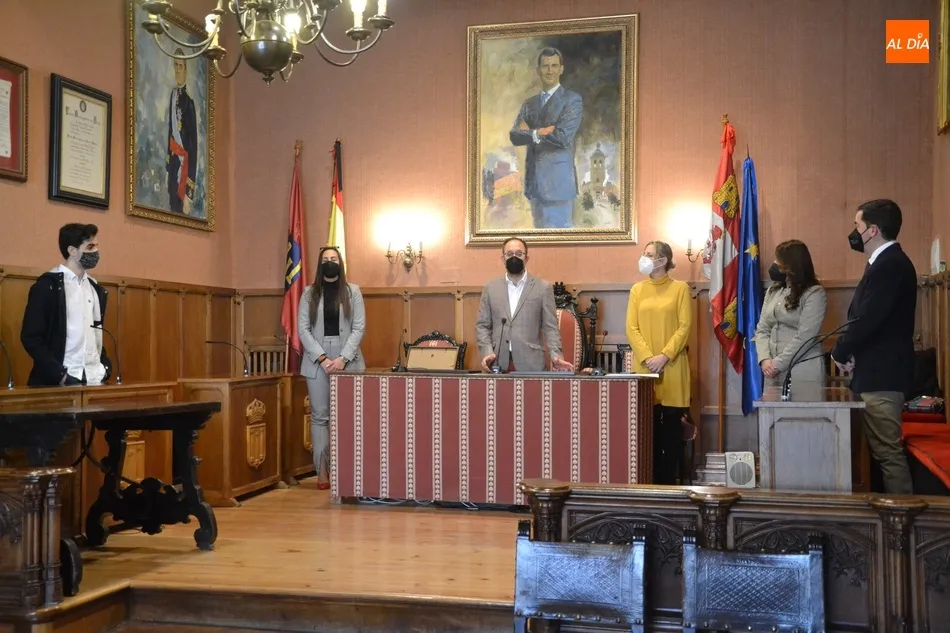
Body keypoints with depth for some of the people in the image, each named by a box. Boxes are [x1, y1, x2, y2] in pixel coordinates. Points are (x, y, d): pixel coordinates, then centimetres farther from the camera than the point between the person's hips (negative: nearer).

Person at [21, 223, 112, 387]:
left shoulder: (96, 289, 14)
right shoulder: (47, 285, -5)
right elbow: (30, 337, -9)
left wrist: (105, 367, 5)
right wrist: (59, 373, -15)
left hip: (95, 380, 5)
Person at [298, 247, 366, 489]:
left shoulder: (352, 291, 7)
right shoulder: (309, 293, 8)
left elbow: (359, 328, 0)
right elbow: (302, 329, 1)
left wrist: (343, 358, -12)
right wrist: (322, 358, -11)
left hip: (346, 359, 0)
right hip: (317, 360, 1)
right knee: (319, 416, 1)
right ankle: (322, 471, 4)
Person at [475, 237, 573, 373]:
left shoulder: (543, 288, 6)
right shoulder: (491, 288, 12)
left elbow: (550, 327, 2)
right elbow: (482, 325, 10)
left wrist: (556, 357, -12)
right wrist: (487, 352, -6)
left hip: (531, 363, -1)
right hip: (499, 363, 1)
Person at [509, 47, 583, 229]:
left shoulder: (572, 99, -2)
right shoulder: (529, 104, 15)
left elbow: (563, 137, -14)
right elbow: (515, 136, 3)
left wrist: (531, 133, -2)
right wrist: (540, 132, -14)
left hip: (558, 179, -6)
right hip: (534, 179, 6)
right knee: (540, 228, 10)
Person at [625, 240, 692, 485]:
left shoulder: (680, 288, 2)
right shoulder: (637, 290, 10)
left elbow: (684, 327, -4)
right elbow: (631, 328, 4)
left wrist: (664, 356, -14)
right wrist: (647, 357, -10)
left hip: (672, 367, -2)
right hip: (643, 367, 2)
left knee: (672, 425, 1)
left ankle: (669, 481, 8)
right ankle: (652, 481, 10)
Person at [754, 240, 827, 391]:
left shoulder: (814, 294, -6)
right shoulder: (773, 291, 14)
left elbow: (804, 338, -14)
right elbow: (762, 330, 10)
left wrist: (778, 364, -15)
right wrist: (764, 359, -6)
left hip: (803, 372, -5)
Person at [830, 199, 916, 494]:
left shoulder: (889, 264, -17)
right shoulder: (887, 262, 16)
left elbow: (867, 319, -23)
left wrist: (840, 352, -7)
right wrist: (848, 351, 0)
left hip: (880, 374, -11)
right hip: (878, 371, 11)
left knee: (887, 452, -6)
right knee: (886, 450, 14)